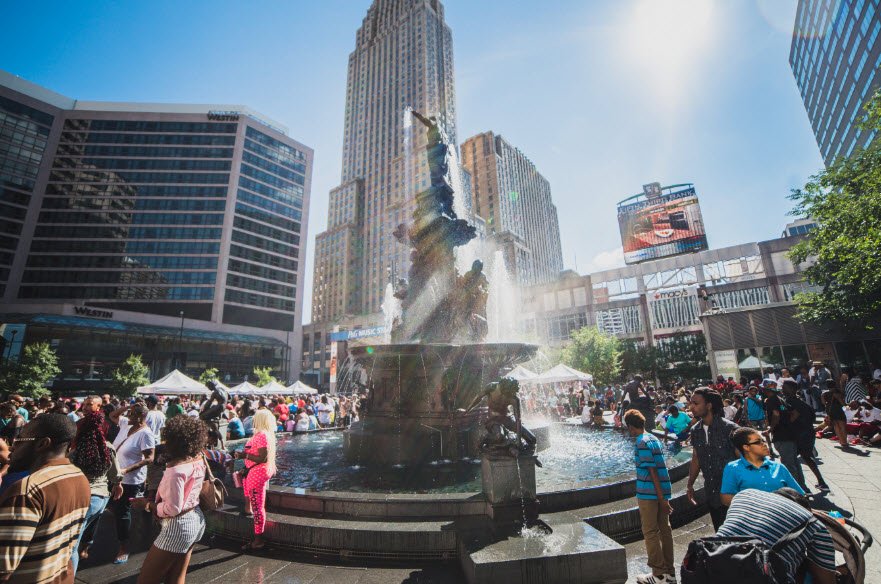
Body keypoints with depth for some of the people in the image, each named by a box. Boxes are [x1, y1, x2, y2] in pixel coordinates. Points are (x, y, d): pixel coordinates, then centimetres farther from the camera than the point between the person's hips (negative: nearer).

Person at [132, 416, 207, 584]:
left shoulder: (176, 470, -26)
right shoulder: (199, 460, -4)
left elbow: (172, 509, -22)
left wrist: (147, 504, -9)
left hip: (178, 526, -8)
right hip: (196, 519, 8)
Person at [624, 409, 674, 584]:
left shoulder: (642, 443, -18)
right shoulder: (654, 438, 10)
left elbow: (653, 472, -19)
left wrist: (662, 499, -15)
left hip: (649, 494, -9)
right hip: (661, 492, 9)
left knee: (650, 532, 3)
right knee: (665, 529, 15)